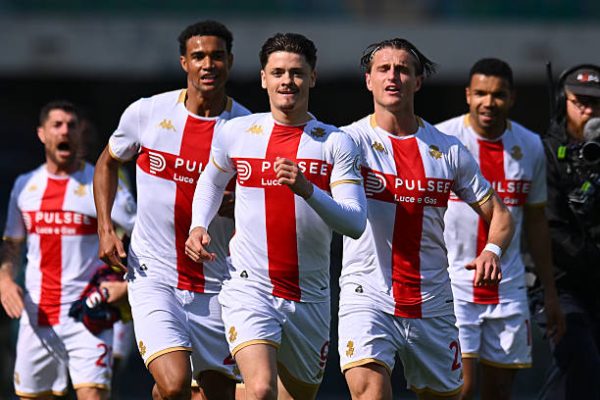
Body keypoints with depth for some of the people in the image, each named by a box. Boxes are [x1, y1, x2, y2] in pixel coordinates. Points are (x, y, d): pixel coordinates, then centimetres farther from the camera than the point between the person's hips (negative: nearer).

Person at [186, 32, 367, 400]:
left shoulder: (335, 143, -1)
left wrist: (306, 189, -26)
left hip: (310, 297, 2)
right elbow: (212, 181, 26)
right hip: (250, 287, -2)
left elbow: (355, 223, -11)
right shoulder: (235, 133, 4)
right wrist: (199, 227, 8)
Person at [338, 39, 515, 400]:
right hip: (367, 298, -4)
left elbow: (498, 213, 12)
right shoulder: (351, 140, -2)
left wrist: (492, 251, -9)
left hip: (432, 304, 4)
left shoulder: (448, 150, 6)